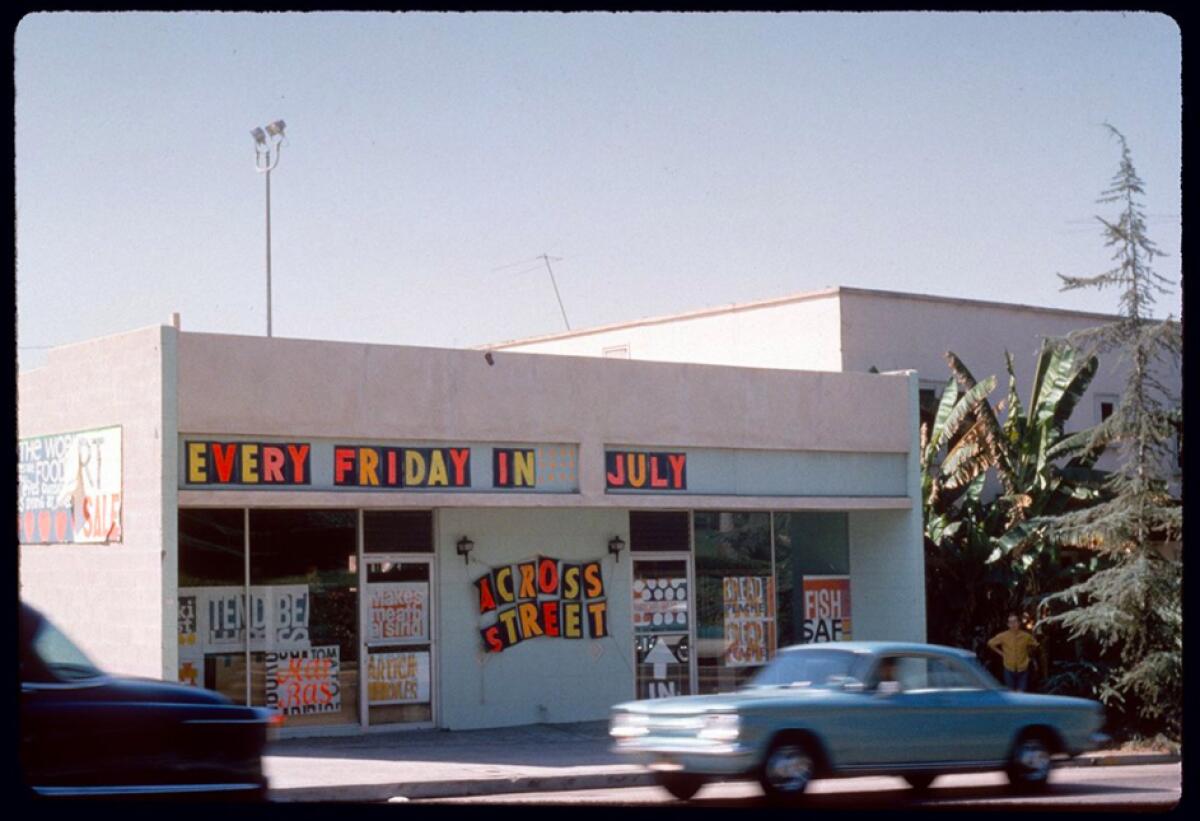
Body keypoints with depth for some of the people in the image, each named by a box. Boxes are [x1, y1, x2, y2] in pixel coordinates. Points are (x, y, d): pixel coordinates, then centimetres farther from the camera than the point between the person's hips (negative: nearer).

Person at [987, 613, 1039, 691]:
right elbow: (991, 643, 5)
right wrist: (1001, 653, 3)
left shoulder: (1026, 636, -10)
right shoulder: (1003, 636, -10)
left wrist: (1027, 652, 3)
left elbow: (1035, 644, 10)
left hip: (1023, 670, -1)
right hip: (1009, 670, 1)